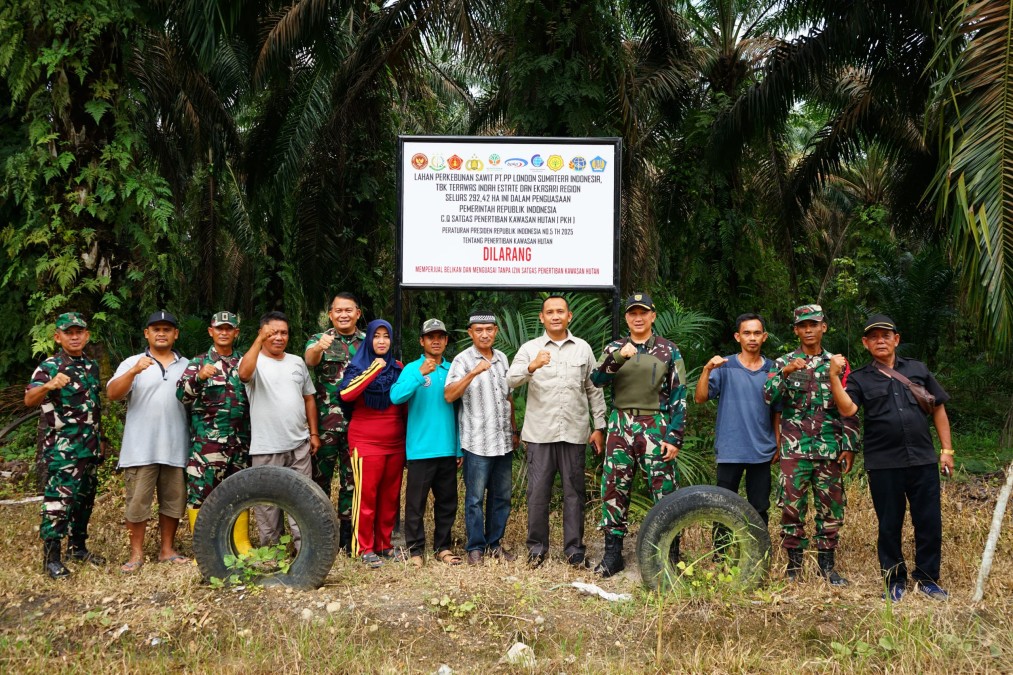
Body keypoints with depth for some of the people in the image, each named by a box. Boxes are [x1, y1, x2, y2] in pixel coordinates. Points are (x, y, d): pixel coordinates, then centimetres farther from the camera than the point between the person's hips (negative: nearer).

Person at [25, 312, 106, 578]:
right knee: (59, 500, -8)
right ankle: (51, 557, -2)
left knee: (85, 499, 13)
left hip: (90, 447, 7)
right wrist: (49, 386, -45)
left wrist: (99, 439, 21)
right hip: (62, 449, -7)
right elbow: (29, 400, -24)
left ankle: (77, 546, 26)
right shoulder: (49, 366, -8)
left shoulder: (91, 366, 13)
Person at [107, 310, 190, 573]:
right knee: (138, 501, 0)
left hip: (176, 449, 3)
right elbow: (113, 394, -8)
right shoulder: (132, 363, 6)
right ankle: (136, 554, 10)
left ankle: (167, 549, 20)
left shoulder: (187, 366, 15)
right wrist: (134, 371, -23)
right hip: (140, 449, -3)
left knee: (173, 500, 8)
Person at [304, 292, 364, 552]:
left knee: (352, 478, 7)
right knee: (320, 476, 3)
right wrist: (319, 348, -42)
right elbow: (310, 359, -21)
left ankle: (347, 531, 17)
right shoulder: (319, 340, 3)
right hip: (325, 422, -2)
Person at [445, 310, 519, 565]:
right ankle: (476, 548, 11)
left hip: (503, 440, 6)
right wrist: (473, 373, -31)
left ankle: (494, 544, 23)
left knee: (502, 496, 11)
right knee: (475, 497, 0)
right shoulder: (463, 360, -6)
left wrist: (514, 429, 21)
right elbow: (449, 395, -20)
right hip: (477, 442, -6)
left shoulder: (502, 358, 13)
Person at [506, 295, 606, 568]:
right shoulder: (530, 348, 4)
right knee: (538, 491, 2)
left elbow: (594, 389, 12)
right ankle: (537, 547, 14)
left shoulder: (583, 348, 9)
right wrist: (532, 367, -30)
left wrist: (599, 426, 8)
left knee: (574, 491, 5)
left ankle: (574, 549, 14)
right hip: (540, 432, -1)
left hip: (574, 432, 1)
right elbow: (511, 380, -10)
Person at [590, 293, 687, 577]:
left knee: (664, 491, -2)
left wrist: (675, 437, -6)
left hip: (656, 428, -2)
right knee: (614, 489, 4)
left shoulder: (669, 350, 4)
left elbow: (679, 396, 1)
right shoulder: (614, 348, 11)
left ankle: (671, 554, 11)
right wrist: (619, 357, -22)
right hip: (620, 426, 3)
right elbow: (597, 379, -5)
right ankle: (613, 553, 14)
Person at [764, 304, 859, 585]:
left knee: (831, 508, 5)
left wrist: (849, 446, 2)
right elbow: (768, 397, -9)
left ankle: (827, 565, 17)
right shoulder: (783, 363, 5)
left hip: (830, 449, 2)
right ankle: (794, 565, 10)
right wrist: (785, 373, -24)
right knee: (792, 507, -1)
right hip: (794, 448, -2)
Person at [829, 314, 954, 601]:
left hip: (923, 460, 2)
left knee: (930, 523, 5)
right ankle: (895, 580, 21)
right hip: (883, 464, -1)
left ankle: (927, 578, 21)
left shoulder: (918, 370, 11)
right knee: (889, 526, 7)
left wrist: (947, 449, 7)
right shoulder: (859, 379, 5)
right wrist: (834, 376, -21)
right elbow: (847, 409, -13)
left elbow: (938, 408, 13)